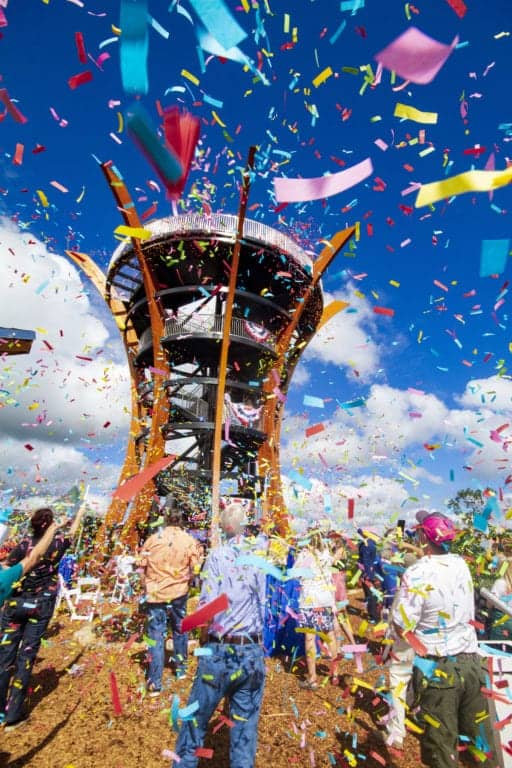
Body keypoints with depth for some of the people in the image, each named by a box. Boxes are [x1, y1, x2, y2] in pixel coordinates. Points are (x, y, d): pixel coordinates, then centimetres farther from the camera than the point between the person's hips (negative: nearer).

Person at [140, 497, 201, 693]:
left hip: (155, 594, -1)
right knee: (180, 630, 22)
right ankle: (181, 669, 38)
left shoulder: (152, 539, -10)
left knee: (156, 637, 10)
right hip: (179, 593, 1)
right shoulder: (189, 540, -11)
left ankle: (155, 683, 13)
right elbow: (195, 570, -7)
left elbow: (144, 567, 0)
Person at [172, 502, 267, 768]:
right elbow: (269, 609, -2)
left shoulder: (219, 554, -11)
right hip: (253, 654, 3)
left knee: (194, 723, 19)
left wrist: (205, 640, 2)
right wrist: (257, 640, 11)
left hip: (220, 652, -3)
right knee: (245, 730, 18)